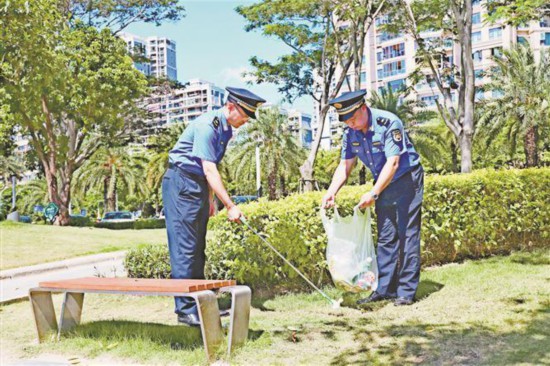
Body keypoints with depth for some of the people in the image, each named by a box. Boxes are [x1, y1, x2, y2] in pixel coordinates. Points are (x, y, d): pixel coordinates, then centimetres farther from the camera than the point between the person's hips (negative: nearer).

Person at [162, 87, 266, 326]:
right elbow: (209, 170, -26)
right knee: (185, 247, -10)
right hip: (181, 183, -9)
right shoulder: (206, 126, -19)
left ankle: (199, 303, 17)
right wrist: (230, 206, -27)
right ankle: (185, 310, -6)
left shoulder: (227, 130, 9)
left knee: (198, 248, 10)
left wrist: (208, 199, 19)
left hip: (198, 185, 9)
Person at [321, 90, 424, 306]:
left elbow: (393, 163, -26)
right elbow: (345, 166, 2)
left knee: (407, 235, -6)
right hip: (383, 184, 7)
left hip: (406, 180, -7)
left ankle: (406, 292, -2)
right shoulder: (351, 132, -3)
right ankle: (385, 289, 11)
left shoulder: (388, 123, -23)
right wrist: (331, 192, -12)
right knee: (385, 237, 6)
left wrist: (373, 193, -27)